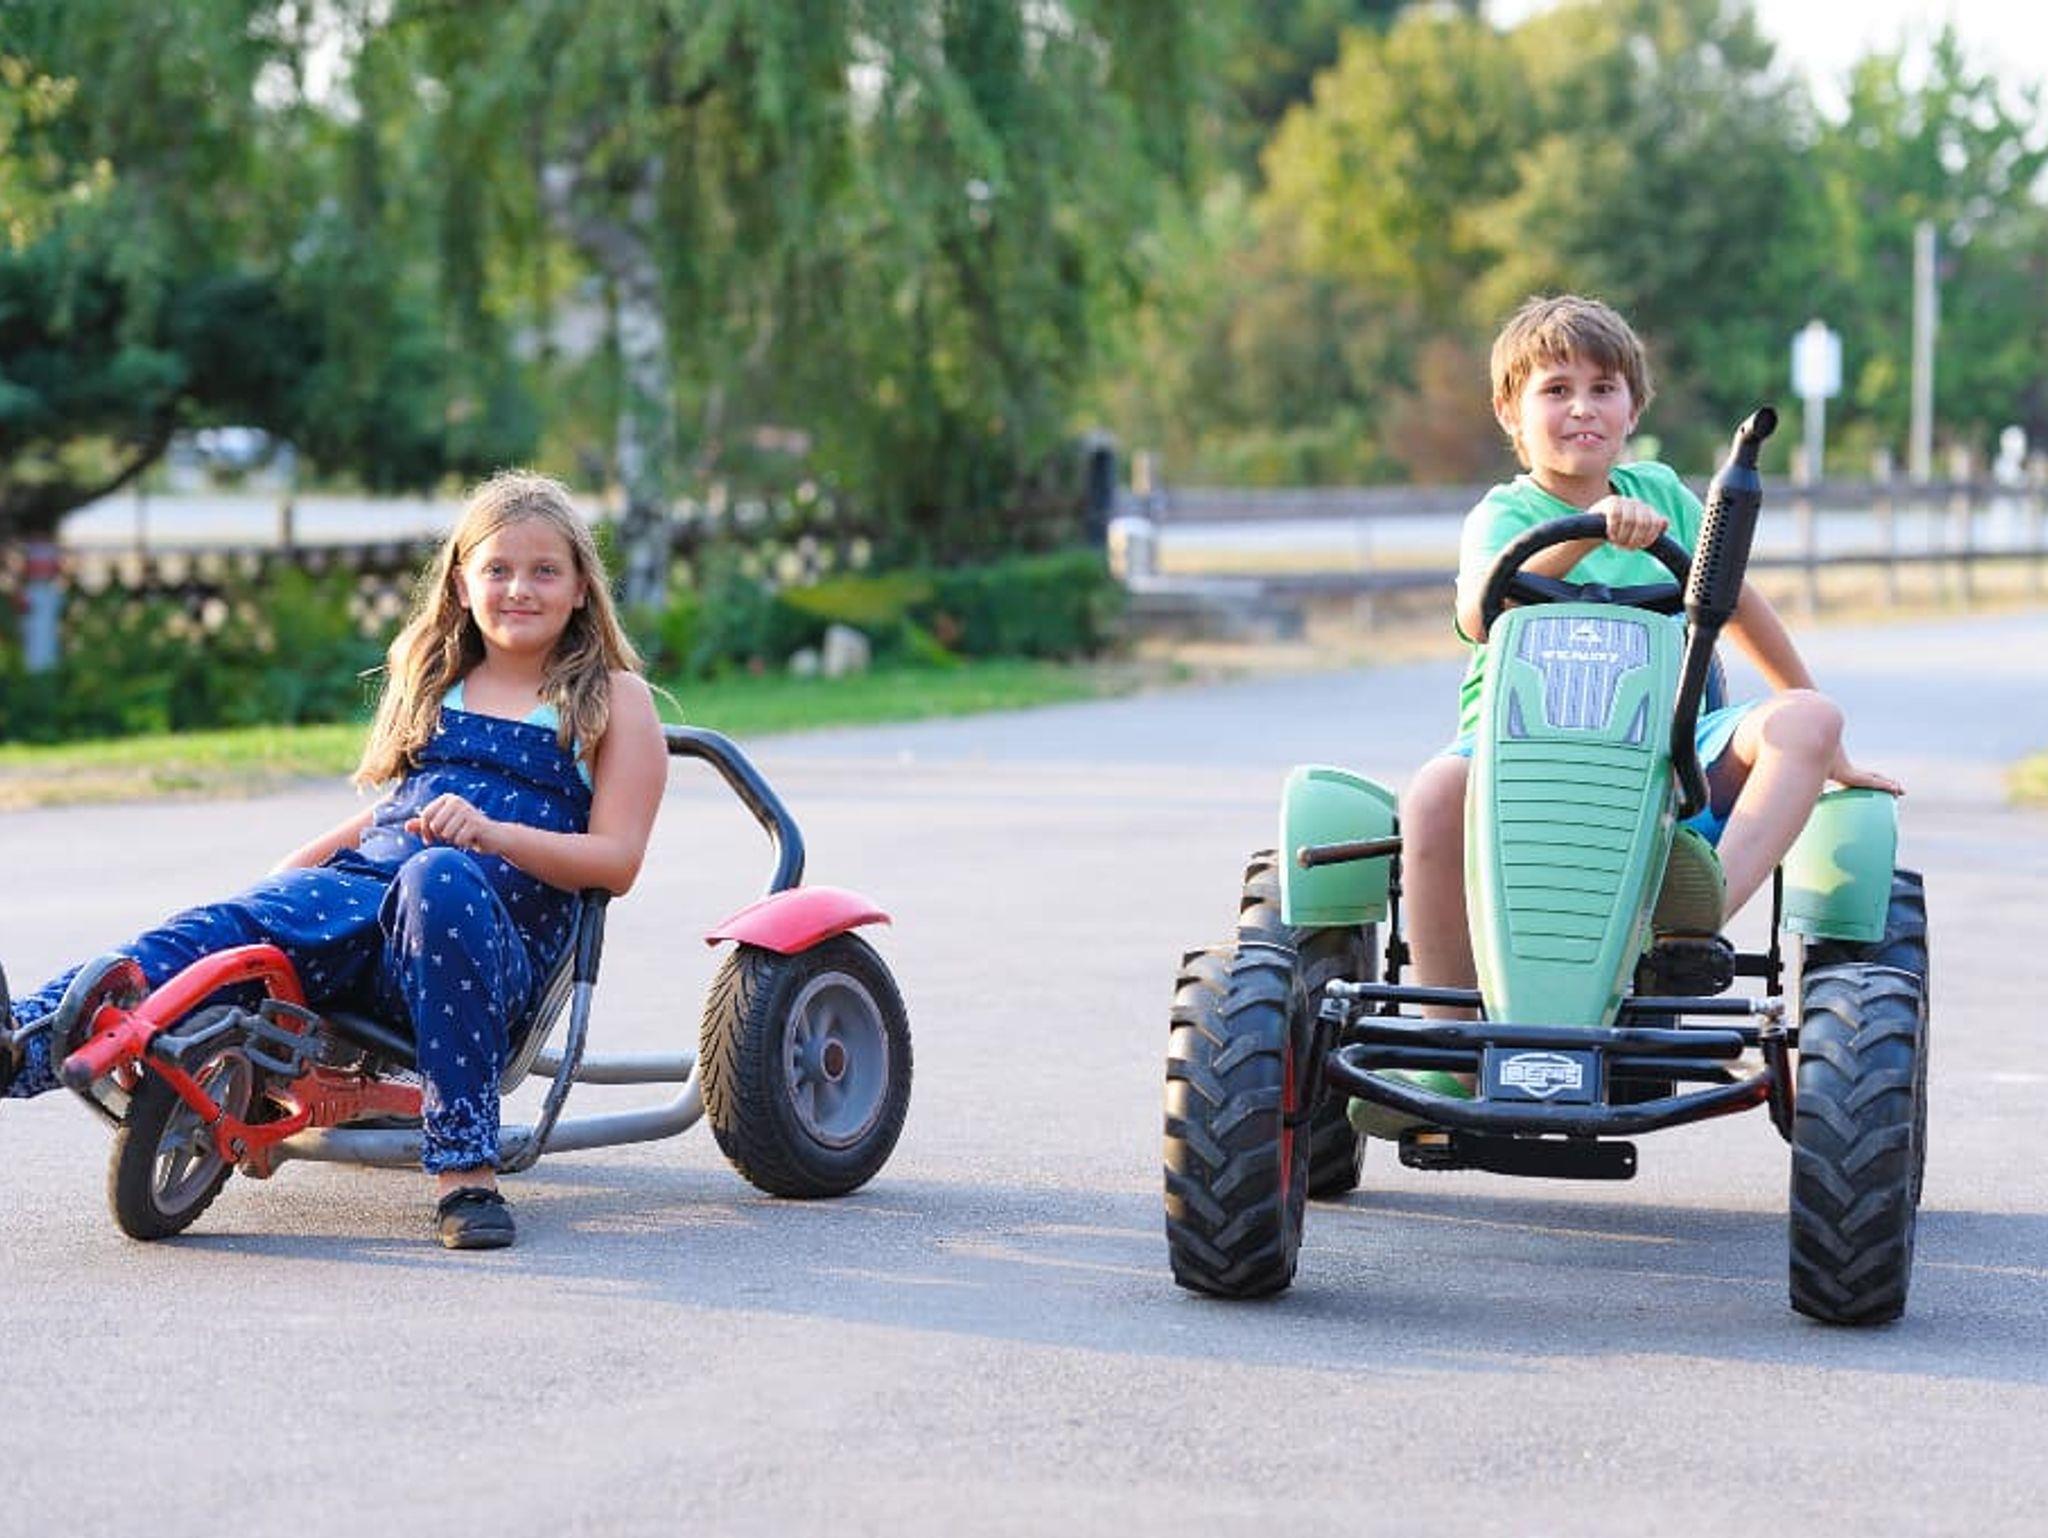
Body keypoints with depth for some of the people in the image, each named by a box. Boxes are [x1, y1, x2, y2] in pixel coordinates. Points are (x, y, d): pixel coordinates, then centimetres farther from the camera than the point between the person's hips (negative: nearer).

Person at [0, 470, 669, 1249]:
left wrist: (490, 833, -14)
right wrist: (292, 867, 20)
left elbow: (615, 859, 2)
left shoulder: (615, 698, 11)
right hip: (361, 889, 4)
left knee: (440, 879, -40)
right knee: (219, 929, -27)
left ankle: (464, 1164, -38)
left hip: (499, 936, -4)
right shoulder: (434, 682, 26)